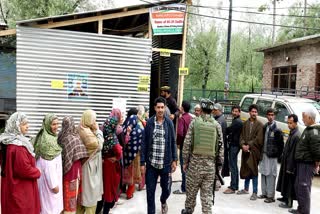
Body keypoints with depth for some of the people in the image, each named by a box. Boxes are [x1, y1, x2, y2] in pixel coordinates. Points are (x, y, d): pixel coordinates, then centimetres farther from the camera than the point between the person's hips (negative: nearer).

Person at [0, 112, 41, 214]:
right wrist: (37, 172, -9)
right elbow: (25, 169, -27)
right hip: (21, 189, -9)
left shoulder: (8, 142, 5)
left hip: (13, 186, 9)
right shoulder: (18, 146, -26)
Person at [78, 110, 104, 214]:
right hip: (90, 164, -10)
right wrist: (97, 130, -16)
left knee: (85, 190, 18)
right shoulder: (87, 132, -23)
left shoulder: (84, 130, 6)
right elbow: (99, 145, -19)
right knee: (91, 191, 3)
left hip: (88, 163, 10)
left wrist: (95, 131, 3)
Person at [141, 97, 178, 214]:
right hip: (151, 163, 0)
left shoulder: (169, 122, 0)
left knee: (166, 189, 13)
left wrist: (174, 160, 1)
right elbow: (144, 143, -1)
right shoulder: (149, 122, -2)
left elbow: (173, 142, 5)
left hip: (166, 163, 1)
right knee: (150, 191, 4)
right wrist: (142, 162, -3)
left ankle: (163, 201, 46)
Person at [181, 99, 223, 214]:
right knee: (207, 193, 9)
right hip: (210, 163, 1)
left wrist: (185, 161, 4)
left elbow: (187, 144, -5)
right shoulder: (217, 125, 0)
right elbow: (220, 146, 1)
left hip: (195, 162, -1)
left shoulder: (194, 122, -5)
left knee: (191, 190, 15)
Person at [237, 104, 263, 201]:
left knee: (253, 171, -3)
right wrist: (243, 145, -8)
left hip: (254, 151, -5)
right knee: (245, 170, 15)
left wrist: (249, 145, -14)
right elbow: (242, 136, 9)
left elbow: (259, 139, -11)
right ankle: (246, 189, 31)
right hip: (245, 150, 5)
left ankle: (255, 192, 7)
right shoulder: (245, 123, 11)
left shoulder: (260, 125, -5)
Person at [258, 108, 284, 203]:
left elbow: (280, 144, -8)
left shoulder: (277, 130, -9)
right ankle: (264, 193, 24)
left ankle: (271, 196, 5)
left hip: (272, 156, -7)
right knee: (263, 174, 13)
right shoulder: (264, 127, 9)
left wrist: (277, 155, -9)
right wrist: (261, 152, 9)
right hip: (263, 154, 7)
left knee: (271, 175, -3)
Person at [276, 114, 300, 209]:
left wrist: (290, 167, -22)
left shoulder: (297, 136, -22)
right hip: (286, 162, 9)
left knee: (289, 183, 1)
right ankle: (285, 197, 34)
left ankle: (289, 202, 12)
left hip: (291, 164, -9)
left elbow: (294, 153, -23)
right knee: (285, 181, 20)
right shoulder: (292, 133, 9)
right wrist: (283, 156, 15)